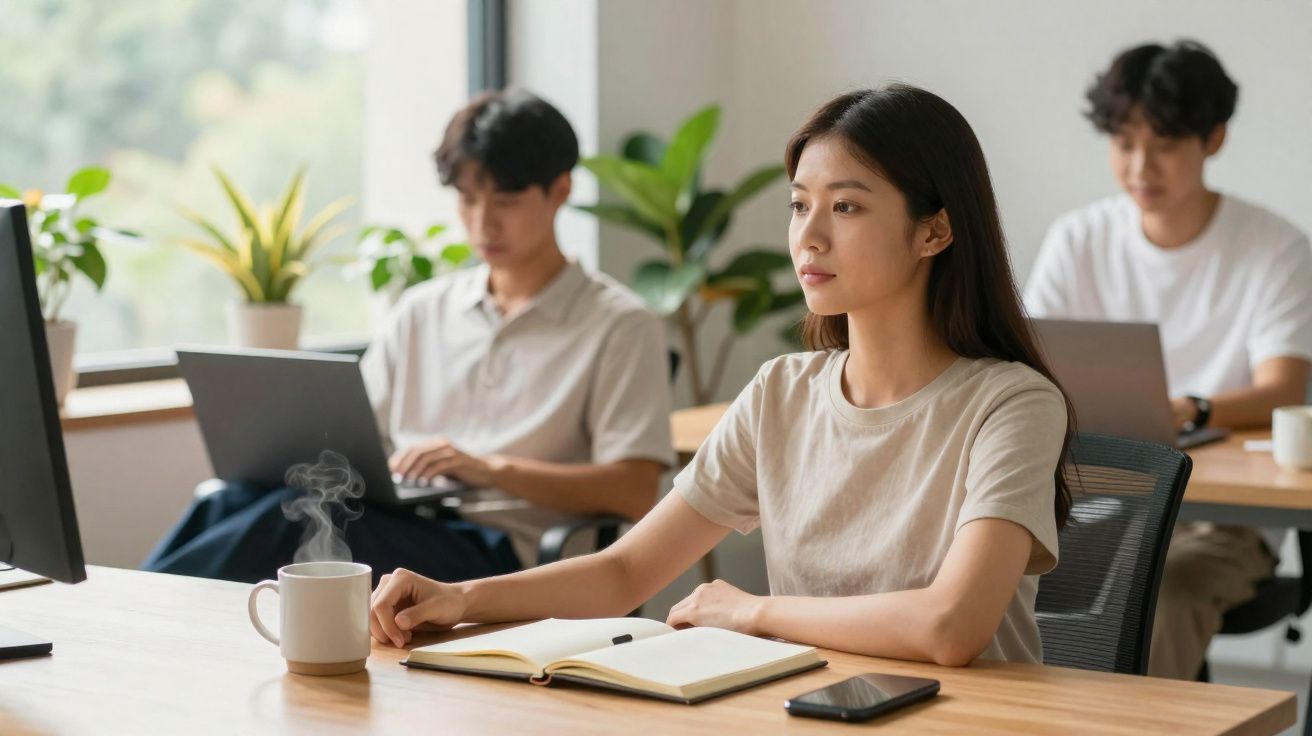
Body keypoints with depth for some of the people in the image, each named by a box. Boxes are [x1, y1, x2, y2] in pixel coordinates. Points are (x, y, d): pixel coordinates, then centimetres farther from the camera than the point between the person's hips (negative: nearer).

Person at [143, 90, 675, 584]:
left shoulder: (618, 325, 6)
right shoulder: (424, 310, 24)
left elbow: (634, 493, -5)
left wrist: (494, 469, -15)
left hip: (500, 554, -5)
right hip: (396, 524, 5)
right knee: (236, 501, -28)